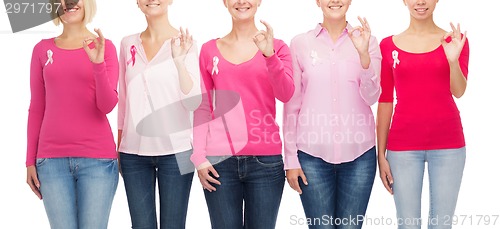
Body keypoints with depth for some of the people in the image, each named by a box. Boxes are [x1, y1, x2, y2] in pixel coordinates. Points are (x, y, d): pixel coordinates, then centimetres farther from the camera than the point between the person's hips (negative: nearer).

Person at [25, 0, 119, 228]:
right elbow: (36, 108, 10)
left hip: (97, 158, -1)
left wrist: (98, 62, -20)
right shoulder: (42, 49, 7)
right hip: (52, 159, 2)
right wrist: (30, 160, 7)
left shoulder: (105, 47, 2)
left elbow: (108, 105, -6)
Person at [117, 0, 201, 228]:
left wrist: (179, 61, -21)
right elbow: (123, 101, 14)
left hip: (176, 151, -3)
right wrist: (118, 148, 14)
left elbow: (193, 102, -9)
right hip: (134, 152, 3)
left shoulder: (184, 42, -2)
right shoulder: (128, 44, 8)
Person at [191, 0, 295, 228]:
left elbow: (286, 94, -10)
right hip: (219, 160, 1)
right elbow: (203, 108, 7)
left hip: (266, 159, 0)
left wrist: (269, 54, -25)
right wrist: (199, 156, -1)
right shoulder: (209, 50, 7)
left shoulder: (277, 47, 5)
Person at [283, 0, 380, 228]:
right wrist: (290, 157, 1)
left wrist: (363, 53, -20)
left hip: (358, 153, 1)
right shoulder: (300, 43, 1)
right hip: (312, 153, 0)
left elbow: (371, 97, -5)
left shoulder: (366, 40, 2)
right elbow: (292, 104, 3)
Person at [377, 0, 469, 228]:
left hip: (447, 143, 0)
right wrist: (381, 154, 2)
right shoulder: (388, 45, 3)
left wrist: (453, 60, -29)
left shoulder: (455, 40, 2)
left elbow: (459, 91, -9)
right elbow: (385, 102, 5)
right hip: (403, 145, 0)